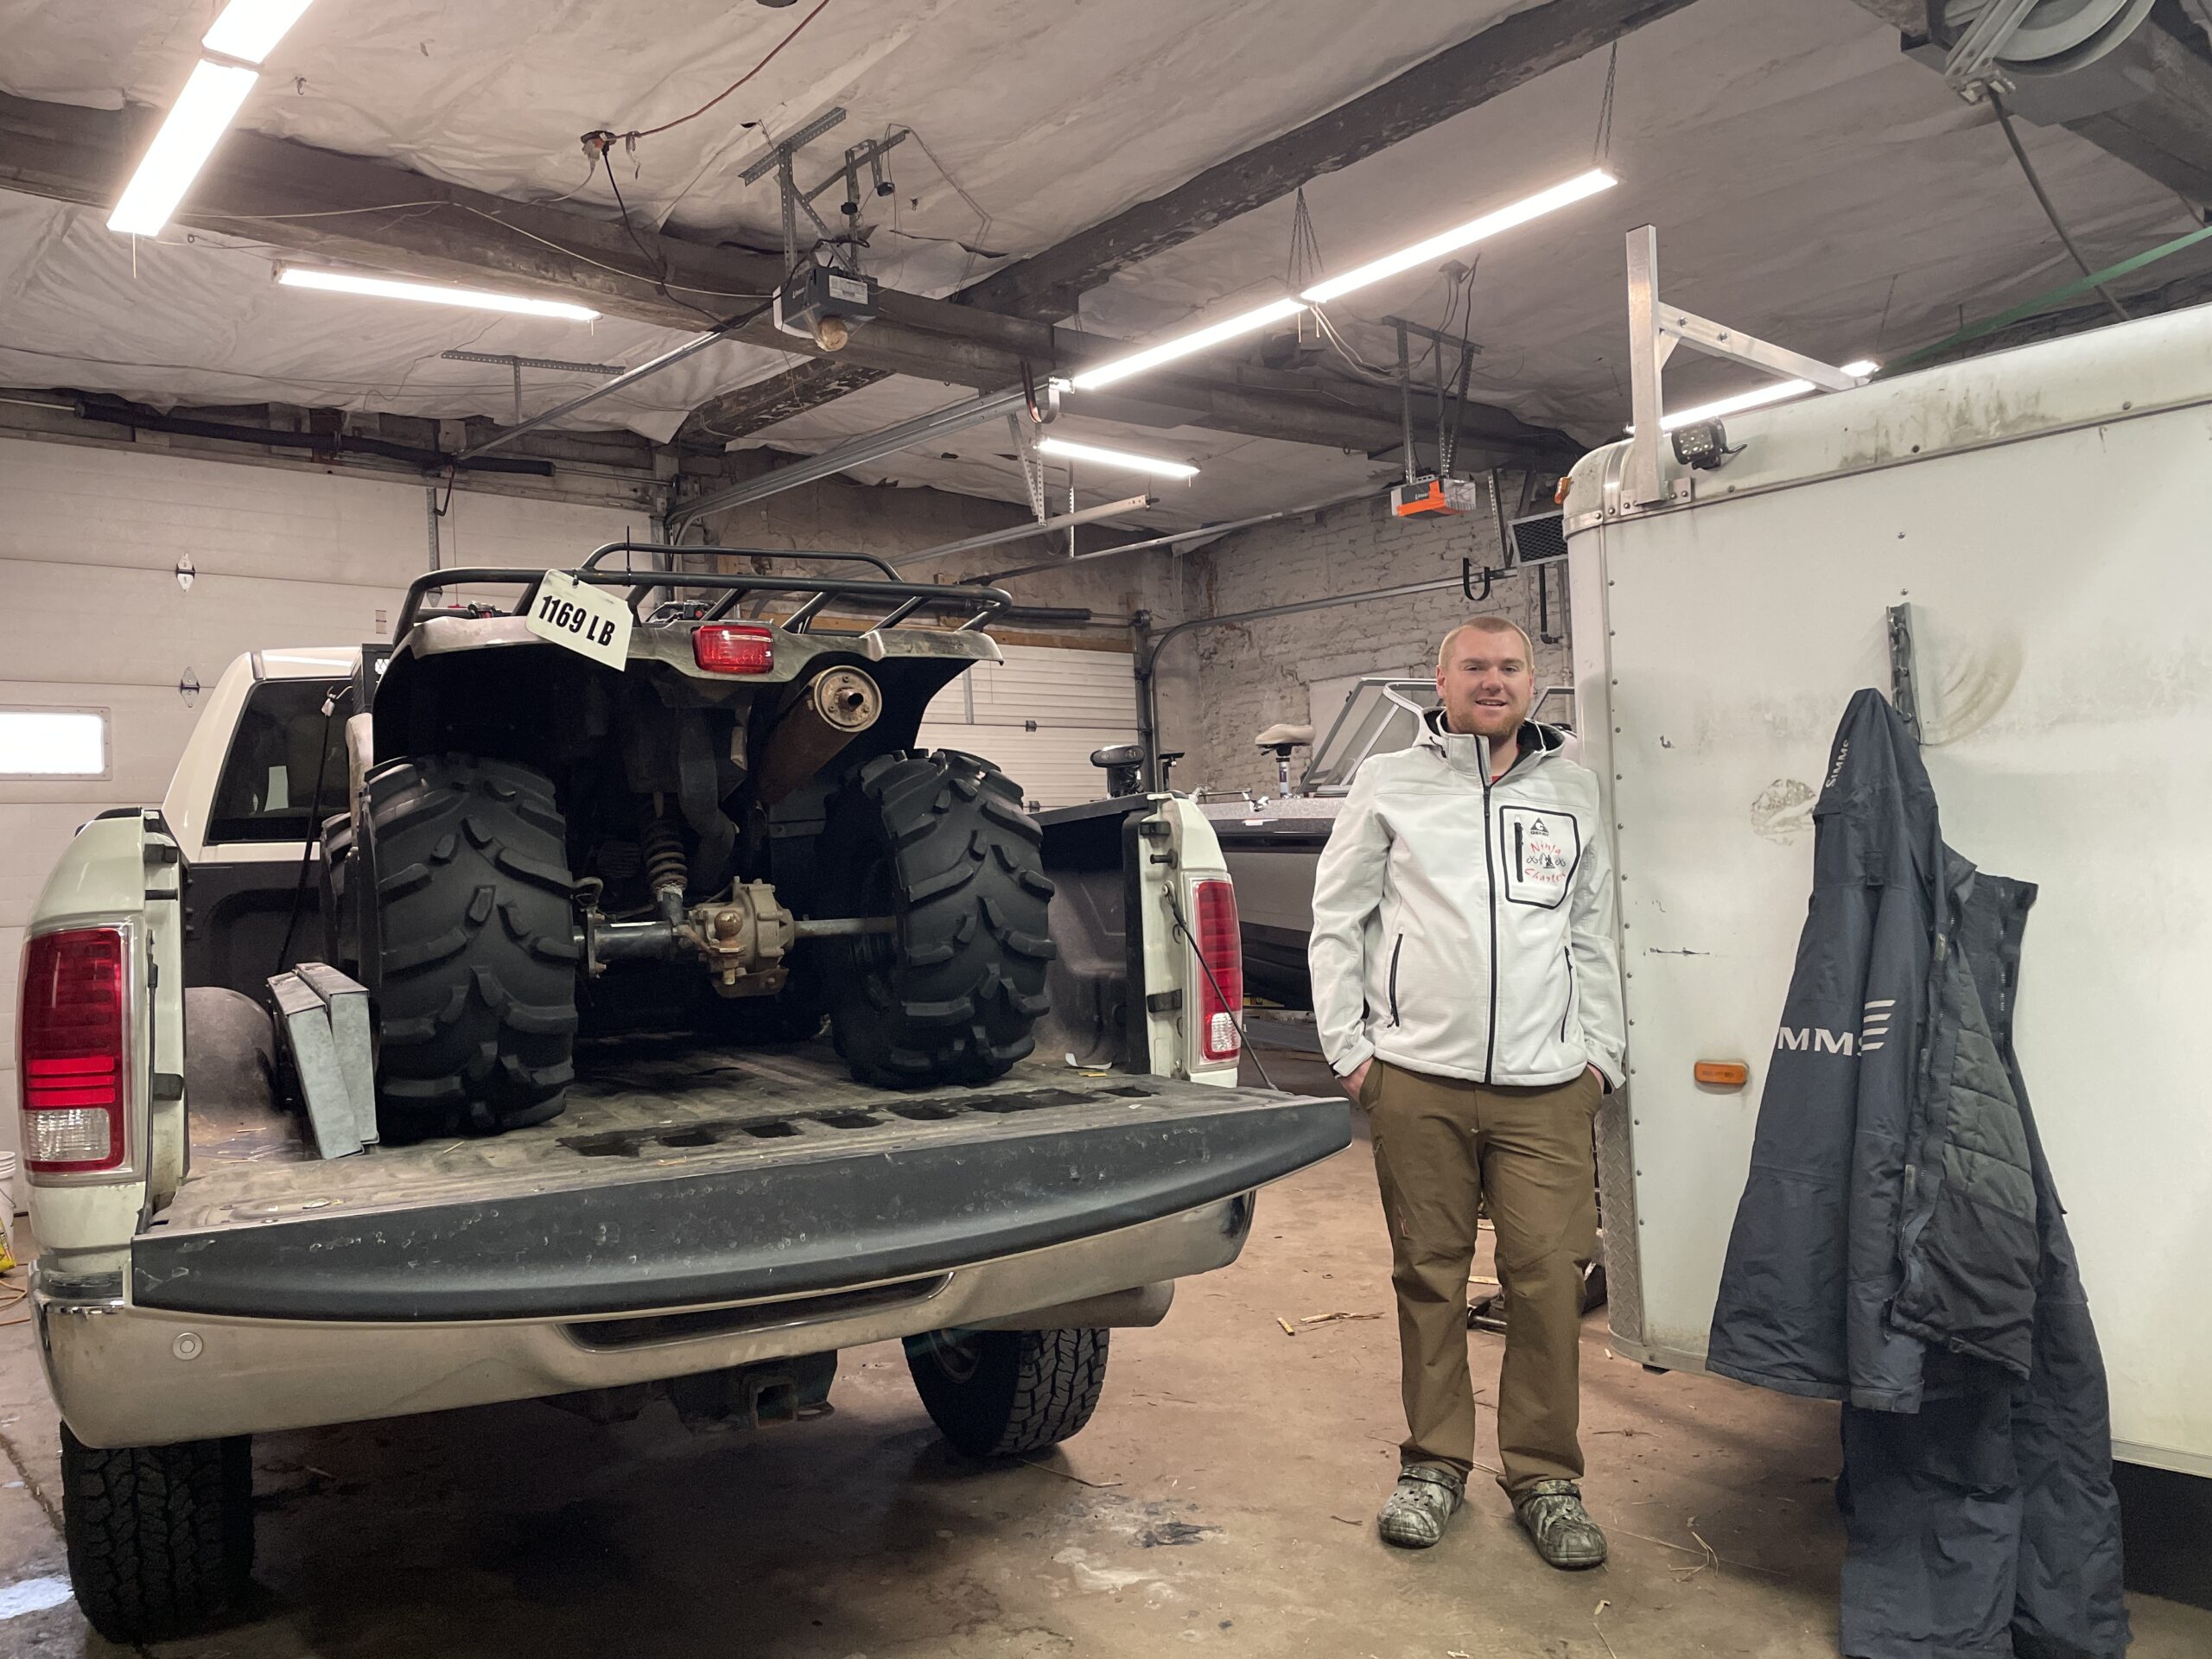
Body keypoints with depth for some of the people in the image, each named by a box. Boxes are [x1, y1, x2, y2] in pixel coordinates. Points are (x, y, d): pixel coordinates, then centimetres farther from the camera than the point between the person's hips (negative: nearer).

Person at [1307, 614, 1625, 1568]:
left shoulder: (1571, 792, 14)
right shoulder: (1389, 785, 7)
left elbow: (1594, 936, 18)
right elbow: (1337, 923, 6)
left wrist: (1601, 1052, 10)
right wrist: (1348, 1048, -1)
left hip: (1546, 1085, 2)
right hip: (1418, 1079, -1)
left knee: (1550, 1281, 0)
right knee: (1429, 1276, 6)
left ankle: (1545, 1478, 17)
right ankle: (1434, 1464, 22)